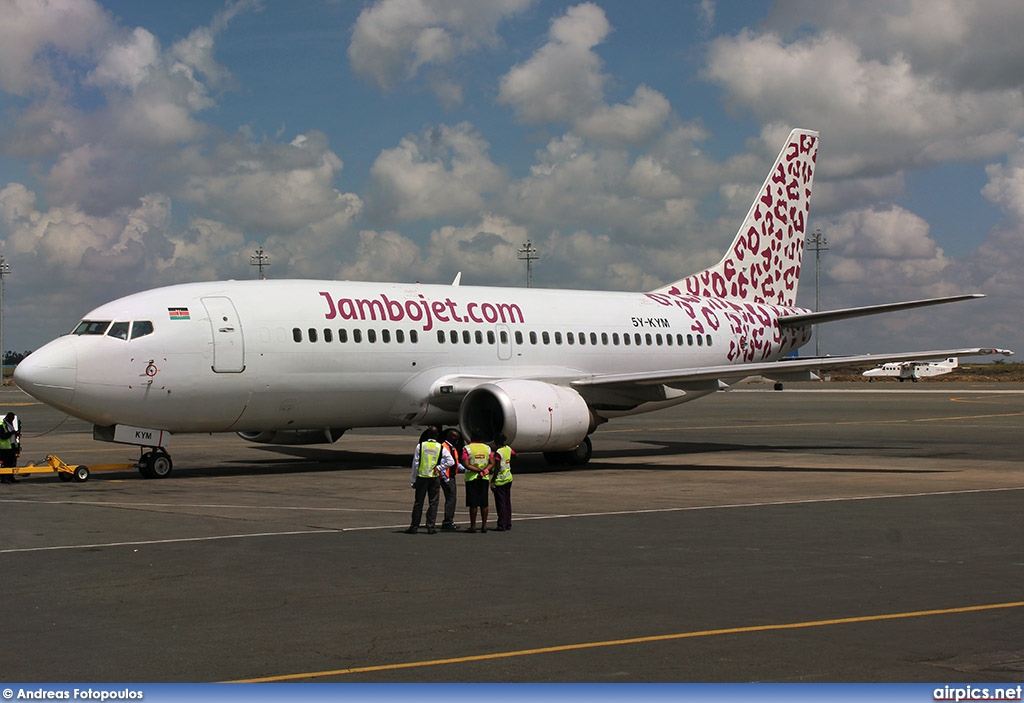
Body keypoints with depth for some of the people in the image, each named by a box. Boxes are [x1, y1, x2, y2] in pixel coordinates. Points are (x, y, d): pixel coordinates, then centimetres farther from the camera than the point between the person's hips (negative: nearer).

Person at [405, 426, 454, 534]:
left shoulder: (420, 446, -3)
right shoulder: (441, 447, -2)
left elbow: (415, 463, -1)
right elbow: (450, 461, -10)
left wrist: (414, 480, 4)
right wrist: (439, 467, -3)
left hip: (421, 477, 0)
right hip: (435, 477, 0)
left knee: (418, 503, 5)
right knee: (433, 503, 6)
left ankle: (414, 527, 7)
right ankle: (430, 527, 3)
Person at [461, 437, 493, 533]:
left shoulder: (467, 449, -7)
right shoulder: (487, 448, 6)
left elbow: (466, 464, -16)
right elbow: (492, 463, 3)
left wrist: (479, 470, -15)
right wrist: (484, 470, -9)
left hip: (471, 478, -4)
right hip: (484, 478, 4)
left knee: (473, 504, -1)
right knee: (484, 503, 8)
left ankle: (473, 526, 1)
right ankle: (484, 526, 10)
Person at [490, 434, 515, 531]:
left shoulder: (498, 452, -18)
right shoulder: (508, 449, 3)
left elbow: (497, 468, -20)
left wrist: (492, 481, -17)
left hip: (500, 480, -8)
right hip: (508, 478, 8)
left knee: (500, 503, -2)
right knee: (507, 502, 14)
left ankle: (502, 525, -2)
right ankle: (508, 524, 19)